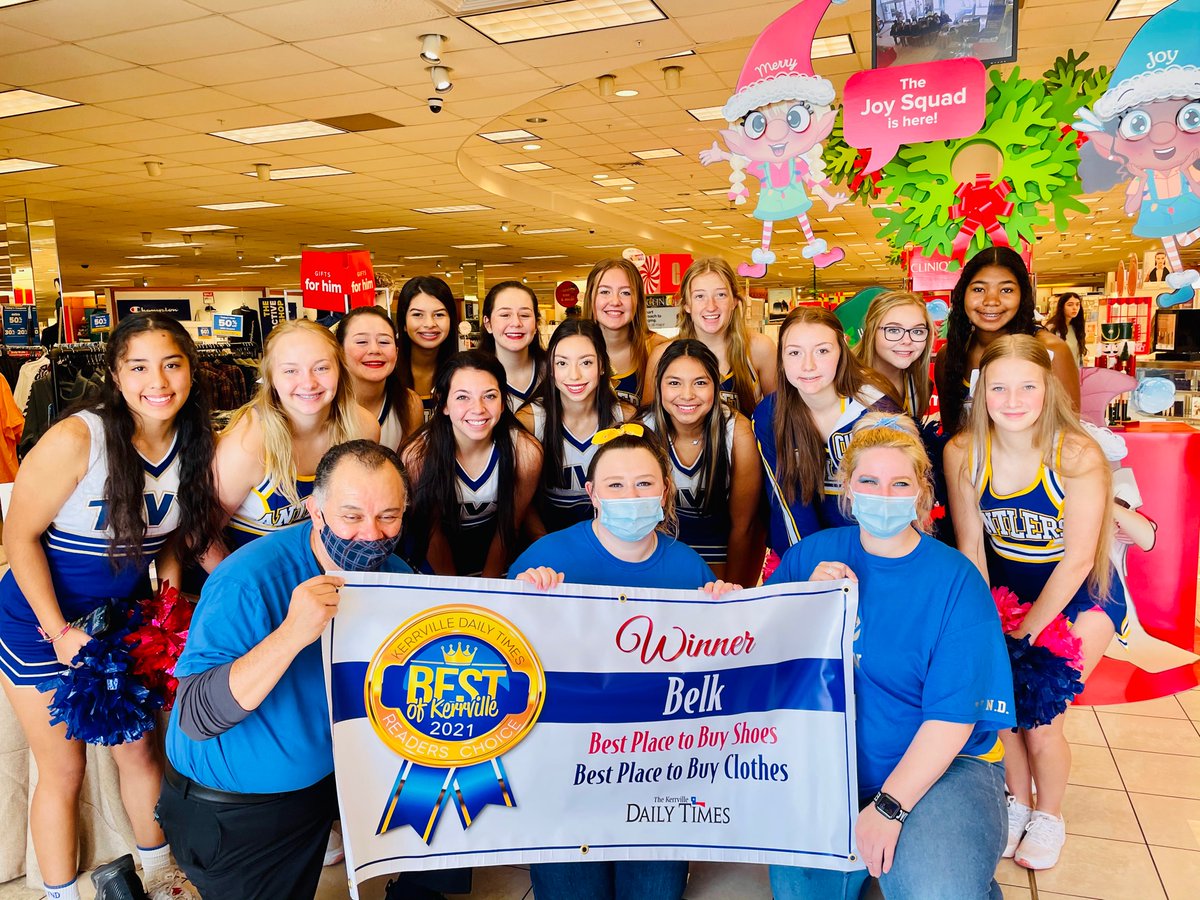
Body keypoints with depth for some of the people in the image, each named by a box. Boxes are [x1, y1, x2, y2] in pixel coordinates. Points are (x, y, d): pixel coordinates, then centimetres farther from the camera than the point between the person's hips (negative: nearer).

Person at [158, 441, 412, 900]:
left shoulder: (393, 574, -11)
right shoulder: (250, 581, -28)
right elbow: (196, 718, -32)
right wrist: (292, 634, -45)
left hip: (329, 777, 5)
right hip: (231, 807, -5)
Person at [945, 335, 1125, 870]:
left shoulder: (1078, 455, -24)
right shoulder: (963, 453, -15)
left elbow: (1076, 560, -20)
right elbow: (971, 545, -8)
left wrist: (1026, 632, -19)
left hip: (1077, 596, -2)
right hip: (1005, 588, 3)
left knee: (1041, 720, -9)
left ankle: (1049, 815, 23)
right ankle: (1017, 802, 27)